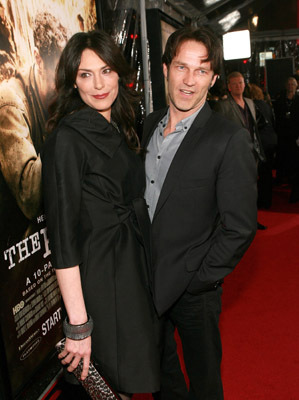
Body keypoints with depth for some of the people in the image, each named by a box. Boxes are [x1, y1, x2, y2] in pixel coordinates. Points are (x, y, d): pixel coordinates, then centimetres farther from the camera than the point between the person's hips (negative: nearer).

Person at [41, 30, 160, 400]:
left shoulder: (119, 130, 8)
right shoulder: (67, 138, -17)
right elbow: (62, 235, -20)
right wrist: (77, 324, -20)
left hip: (136, 268, 8)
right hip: (100, 277, -8)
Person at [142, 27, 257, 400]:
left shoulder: (230, 138, -18)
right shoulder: (150, 124, 2)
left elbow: (240, 227, -17)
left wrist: (198, 281, -14)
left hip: (192, 289, -5)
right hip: (146, 281, 6)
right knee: (160, 369, 26)